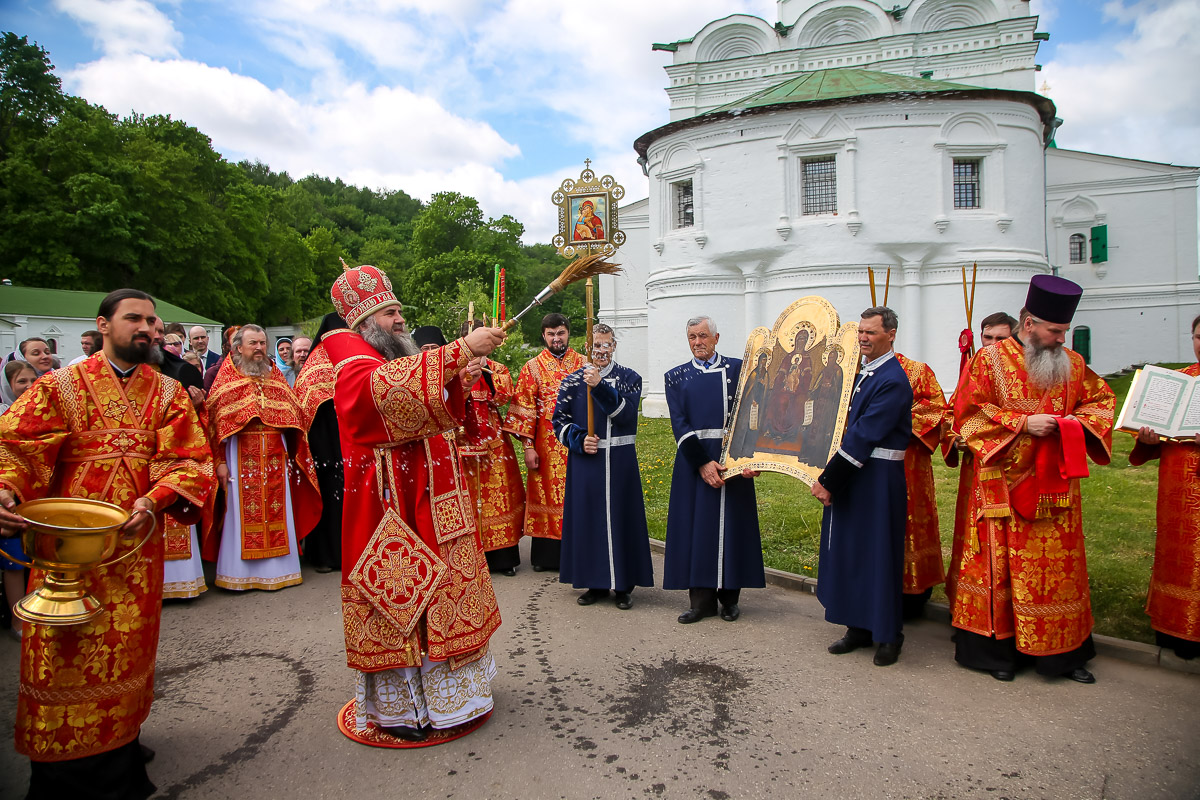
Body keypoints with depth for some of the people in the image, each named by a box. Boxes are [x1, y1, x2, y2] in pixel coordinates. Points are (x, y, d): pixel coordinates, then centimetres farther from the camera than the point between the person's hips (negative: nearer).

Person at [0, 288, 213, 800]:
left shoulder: (168, 394, 7)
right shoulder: (61, 385, 3)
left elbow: (191, 461, 0)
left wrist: (155, 501, -17)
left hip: (135, 542, 2)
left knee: (127, 650, 10)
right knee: (64, 655, 3)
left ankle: (119, 756, 28)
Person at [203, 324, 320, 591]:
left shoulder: (275, 376, 14)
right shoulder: (227, 378, 3)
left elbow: (293, 416, 12)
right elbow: (215, 419, -4)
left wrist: (292, 453, 1)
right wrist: (220, 461, -11)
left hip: (275, 457, 3)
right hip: (242, 457, -3)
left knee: (277, 510, 4)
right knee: (243, 512, 1)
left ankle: (277, 568, 13)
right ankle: (239, 571, 11)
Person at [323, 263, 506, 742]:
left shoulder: (404, 362, 18)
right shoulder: (353, 363, -10)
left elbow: (446, 418, 26)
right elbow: (386, 387, -35)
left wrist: (459, 376, 7)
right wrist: (459, 351, -38)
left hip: (430, 503, 9)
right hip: (387, 504, -9)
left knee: (440, 596, 15)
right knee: (396, 597, 0)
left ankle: (443, 693, 29)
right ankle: (396, 706, 16)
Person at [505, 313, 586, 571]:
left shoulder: (583, 364, 8)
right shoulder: (532, 368, 4)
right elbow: (524, 408, 0)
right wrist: (528, 446, -7)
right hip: (547, 446, -1)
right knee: (546, 494, 3)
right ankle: (545, 555, 15)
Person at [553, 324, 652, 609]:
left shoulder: (629, 378, 2)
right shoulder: (573, 380, 6)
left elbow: (625, 413, -13)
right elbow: (559, 419, 6)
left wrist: (600, 386, -23)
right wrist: (579, 440, -10)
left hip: (620, 461, -1)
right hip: (585, 461, 1)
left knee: (621, 518, 2)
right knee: (588, 518, 5)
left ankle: (623, 585, 15)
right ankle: (596, 583, 19)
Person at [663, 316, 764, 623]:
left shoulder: (737, 369, 5)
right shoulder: (676, 377, 6)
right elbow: (680, 425, -2)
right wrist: (702, 463, -13)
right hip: (693, 462, 1)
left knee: (732, 525, 5)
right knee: (696, 526, 4)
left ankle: (729, 596, 20)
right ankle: (701, 598, 14)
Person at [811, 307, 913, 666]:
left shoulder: (892, 380, -16)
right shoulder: (860, 371, 11)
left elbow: (863, 437, -20)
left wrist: (827, 480, -18)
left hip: (877, 481, -8)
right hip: (850, 476, 8)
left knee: (879, 553, 3)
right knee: (849, 551, 14)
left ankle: (888, 635, 19)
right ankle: (859, 627, 27)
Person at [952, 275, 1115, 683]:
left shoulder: (1072, 364, 10)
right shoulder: (989, 360, -4)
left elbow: (1102, 400, 19)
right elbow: (969, 413, -9)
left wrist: (1078, 422, -2)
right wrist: (1022, 423, -17)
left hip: (1055, 488, 5)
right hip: (1004, 487, -4)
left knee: (1059, 568, 9)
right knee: (1003, 565, 1)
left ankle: (1063, 653, 22)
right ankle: (997, 649, 15)